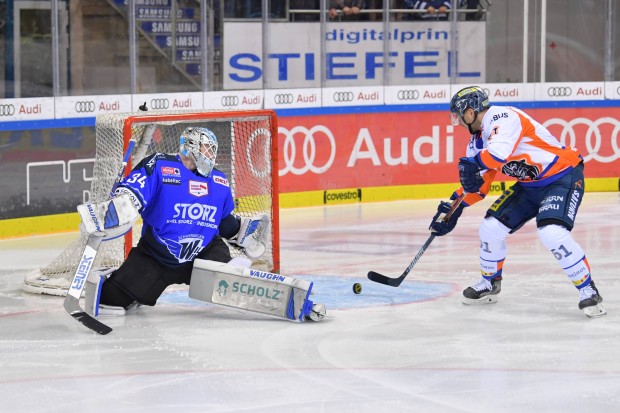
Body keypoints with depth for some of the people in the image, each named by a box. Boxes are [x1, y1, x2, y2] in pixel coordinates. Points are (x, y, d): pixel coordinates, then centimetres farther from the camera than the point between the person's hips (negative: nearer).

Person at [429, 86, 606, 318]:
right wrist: (454, 208, 7)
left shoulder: (503, 117, -23)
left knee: (551, 233, -28)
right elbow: (476, 183, 14)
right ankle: (490, 283, 26)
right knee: (491, 227, 3)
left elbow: (501, 152, -41)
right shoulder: (478, 140, 8)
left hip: (563, 176, -9)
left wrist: (472, 165, -30)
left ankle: (588, 291, -16)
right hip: (530, 185, 9)